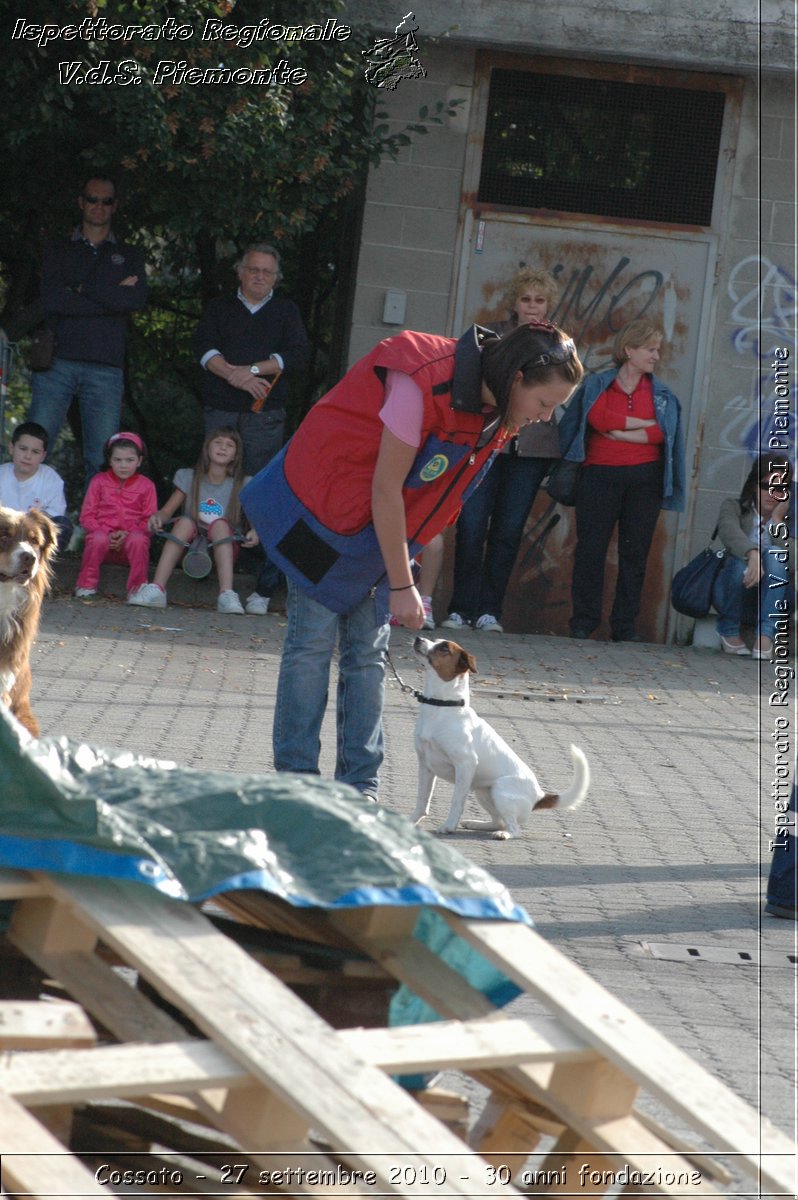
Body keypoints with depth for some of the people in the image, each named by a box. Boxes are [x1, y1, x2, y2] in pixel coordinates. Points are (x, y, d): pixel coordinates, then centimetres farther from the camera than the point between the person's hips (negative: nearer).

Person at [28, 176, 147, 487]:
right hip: (58, 362, 0)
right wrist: (112, 297, -3)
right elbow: (51, 299, -2)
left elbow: (137, 299, -2)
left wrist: (81, 289, -3)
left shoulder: (129, 256, 18)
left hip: (106, 368, 1)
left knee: (101, 462, -5)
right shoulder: (58, 250, 16)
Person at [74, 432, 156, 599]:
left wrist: (127, 534, -15)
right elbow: (86, 517, 5)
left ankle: (137, 589, -25)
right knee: (98, 538, -35)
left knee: (138, 539, -35)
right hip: (103, 533, 0)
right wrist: (107, 534, -12)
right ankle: (86, 585, -21)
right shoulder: (99, 481, 9)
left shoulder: (146, 486, 7)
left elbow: (149, 521, 3)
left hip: (129, 538, 0)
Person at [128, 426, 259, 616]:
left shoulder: (241, 485, 2)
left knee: (220, 523, -29)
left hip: (224, 553, -1)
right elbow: (166, 511, 2)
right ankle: (157, 589, -42)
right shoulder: (189, 478, 6)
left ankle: (227, 595, -44)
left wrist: (255, 532, -27)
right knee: (185, 521, -27)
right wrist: (158, 517, -21)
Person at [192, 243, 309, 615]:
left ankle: (264, 585, -14)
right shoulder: (220, 307, 18)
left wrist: (254, 369, -9)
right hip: (220, 411, 2)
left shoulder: (286, 311, 16)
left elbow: (297, 353, 1)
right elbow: (203, 346, 3)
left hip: (265, 415, -2)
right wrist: (233, 374, -13)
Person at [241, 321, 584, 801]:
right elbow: (385, 489, -27)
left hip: (385, 528, 7)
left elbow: (437, 497, 6)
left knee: (369, 653, 4)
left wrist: (403, 575, 4)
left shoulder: (497, 413, -6)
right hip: (322, 505, -7)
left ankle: (361, 787, 4)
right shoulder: (424, 383, -32)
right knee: (314, 640, -7)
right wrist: (401, 585, -22)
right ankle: (296, 777, -2)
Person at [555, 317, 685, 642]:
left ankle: (625, 625, 7)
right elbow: (599, 419, -12)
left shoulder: (660, 392, 13)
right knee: (591, 548, -4)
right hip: (601, 475, -2)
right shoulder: (597, 384, 7)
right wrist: (645, 423, -7)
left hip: (645, 478, 2)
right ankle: (583, 621, 3)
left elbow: (661, 434, -4)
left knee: (635, 553, 2)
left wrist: (619, 432, -10)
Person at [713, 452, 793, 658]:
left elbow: (788, 561, -15)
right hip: (733, 594, 0)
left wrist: (777, 519, -16)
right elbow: (728, 530, -26)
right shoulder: (734, 508, 1)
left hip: (775, 595, 1)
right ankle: (729, 630, -9)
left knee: (774, 556, -28)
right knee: (741, 561, -32)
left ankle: (765, 634, -37)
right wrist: (752, 554, -46)